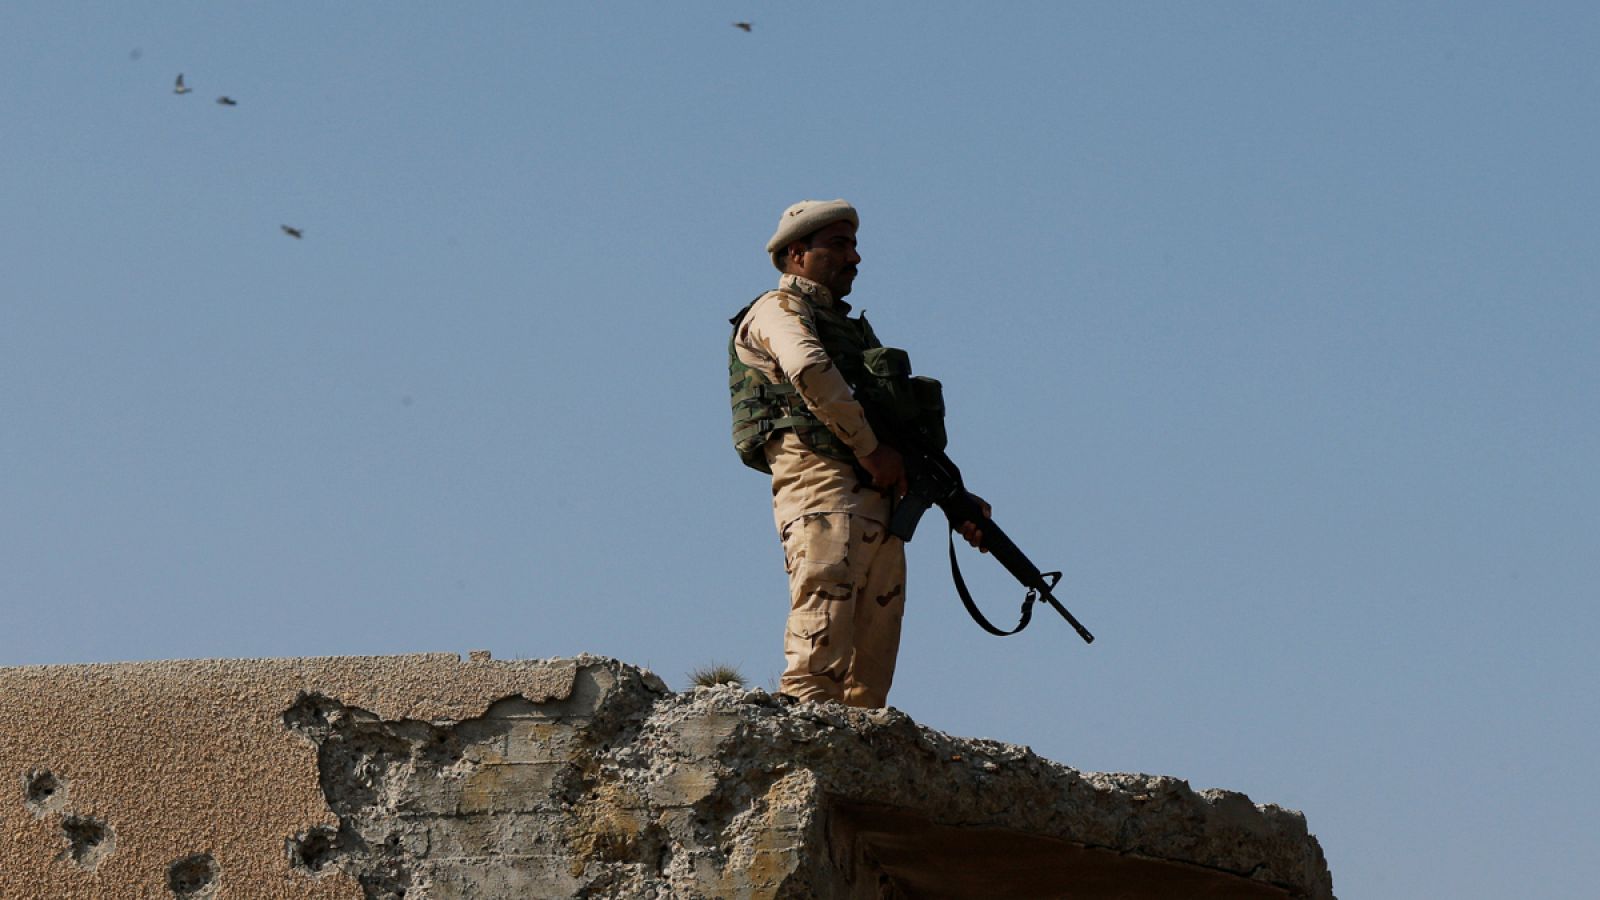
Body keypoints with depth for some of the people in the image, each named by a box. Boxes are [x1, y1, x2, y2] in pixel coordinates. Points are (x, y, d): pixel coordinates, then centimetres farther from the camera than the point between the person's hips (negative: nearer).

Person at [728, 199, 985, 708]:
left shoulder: (854, 330, 32)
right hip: (821, 481, -8)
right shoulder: (778, 310, 7)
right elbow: (811, 372, -17)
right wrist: (871, 449, -15)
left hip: (878, 499, 8)